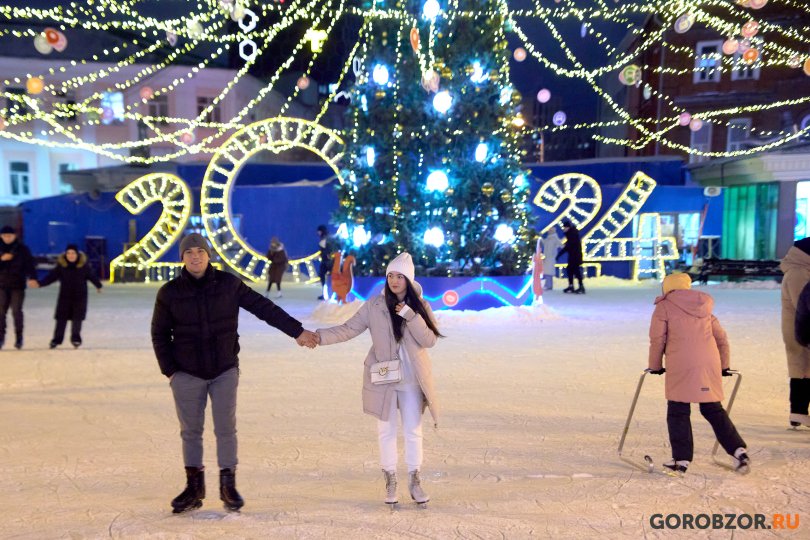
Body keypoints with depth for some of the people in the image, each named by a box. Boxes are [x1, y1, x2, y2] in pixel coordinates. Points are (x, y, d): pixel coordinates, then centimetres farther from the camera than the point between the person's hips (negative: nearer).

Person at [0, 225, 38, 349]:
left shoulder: (22, 248, -2)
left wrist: (32, 277, -24)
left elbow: (30, 264, -9)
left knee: (16, 311, -4)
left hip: (18, 285, -3)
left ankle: (19, 337, 6)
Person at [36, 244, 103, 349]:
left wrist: (98, 285, 21)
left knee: (77, 318, 2)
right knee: (61, 318, 2)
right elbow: (51, 276, -9)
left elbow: (91, 275, 6)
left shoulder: (84, 265, -7)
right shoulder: (61, 265, -7)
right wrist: (40, 283, -23)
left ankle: (76, 338, 14)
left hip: (80, 296, 0)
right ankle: (57, 339, 9)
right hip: (65, 296, 1)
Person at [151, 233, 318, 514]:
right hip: (187, 374, 1)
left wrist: (297, 331, -8)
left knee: (226, 429, 3)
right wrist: (170, 371, -2)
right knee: (191, 431, 9)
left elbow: (264, 308, -4)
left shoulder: (228, 284, -6)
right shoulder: (170, 292, -4)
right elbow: (160, 334, 5)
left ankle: (228, 486, 19)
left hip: (224, 371, -1)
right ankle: (194, 488, 24)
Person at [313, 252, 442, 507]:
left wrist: (410, 315, -20)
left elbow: (430, 340, -9)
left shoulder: (420, 306, -1)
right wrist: (319, 336, -21)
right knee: (386, 431, 9)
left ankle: (415, 481, 24)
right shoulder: (375, 305, -5)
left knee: (413, 432, 8)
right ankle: (390, 482, 25)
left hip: (412, 380, 1)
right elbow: (349, 329, -8)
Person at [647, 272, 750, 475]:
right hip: (710, 364, 5)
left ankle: (681, 460, 3)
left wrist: (655, 366, 15)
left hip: (681, 365, -5)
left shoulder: (664, 307, 7)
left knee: (678, 412, 2)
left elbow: (657, 339, 3)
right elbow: (721, 338, 24)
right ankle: (738, 450, 8)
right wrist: (723, 366, 33)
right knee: (713, 410, 15)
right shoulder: (705, 308, 23)